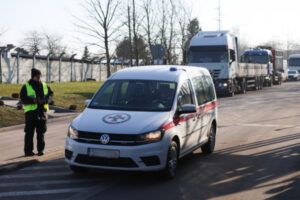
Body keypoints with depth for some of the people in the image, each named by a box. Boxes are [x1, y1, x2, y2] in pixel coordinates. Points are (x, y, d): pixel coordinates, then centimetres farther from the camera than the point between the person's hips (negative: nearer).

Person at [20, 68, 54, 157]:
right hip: (31, 112, -3)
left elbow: (50, 94, 8)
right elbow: (23, 99, -5)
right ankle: (28, 151, 3)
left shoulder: (44, 86, 12)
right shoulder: (26, 86, 1)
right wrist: (33, 100, -22)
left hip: (42, 111, 3)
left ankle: (40, 150, 14)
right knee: (29, 133, -3)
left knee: (41, 132, 6)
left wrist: (45, 100, -12)